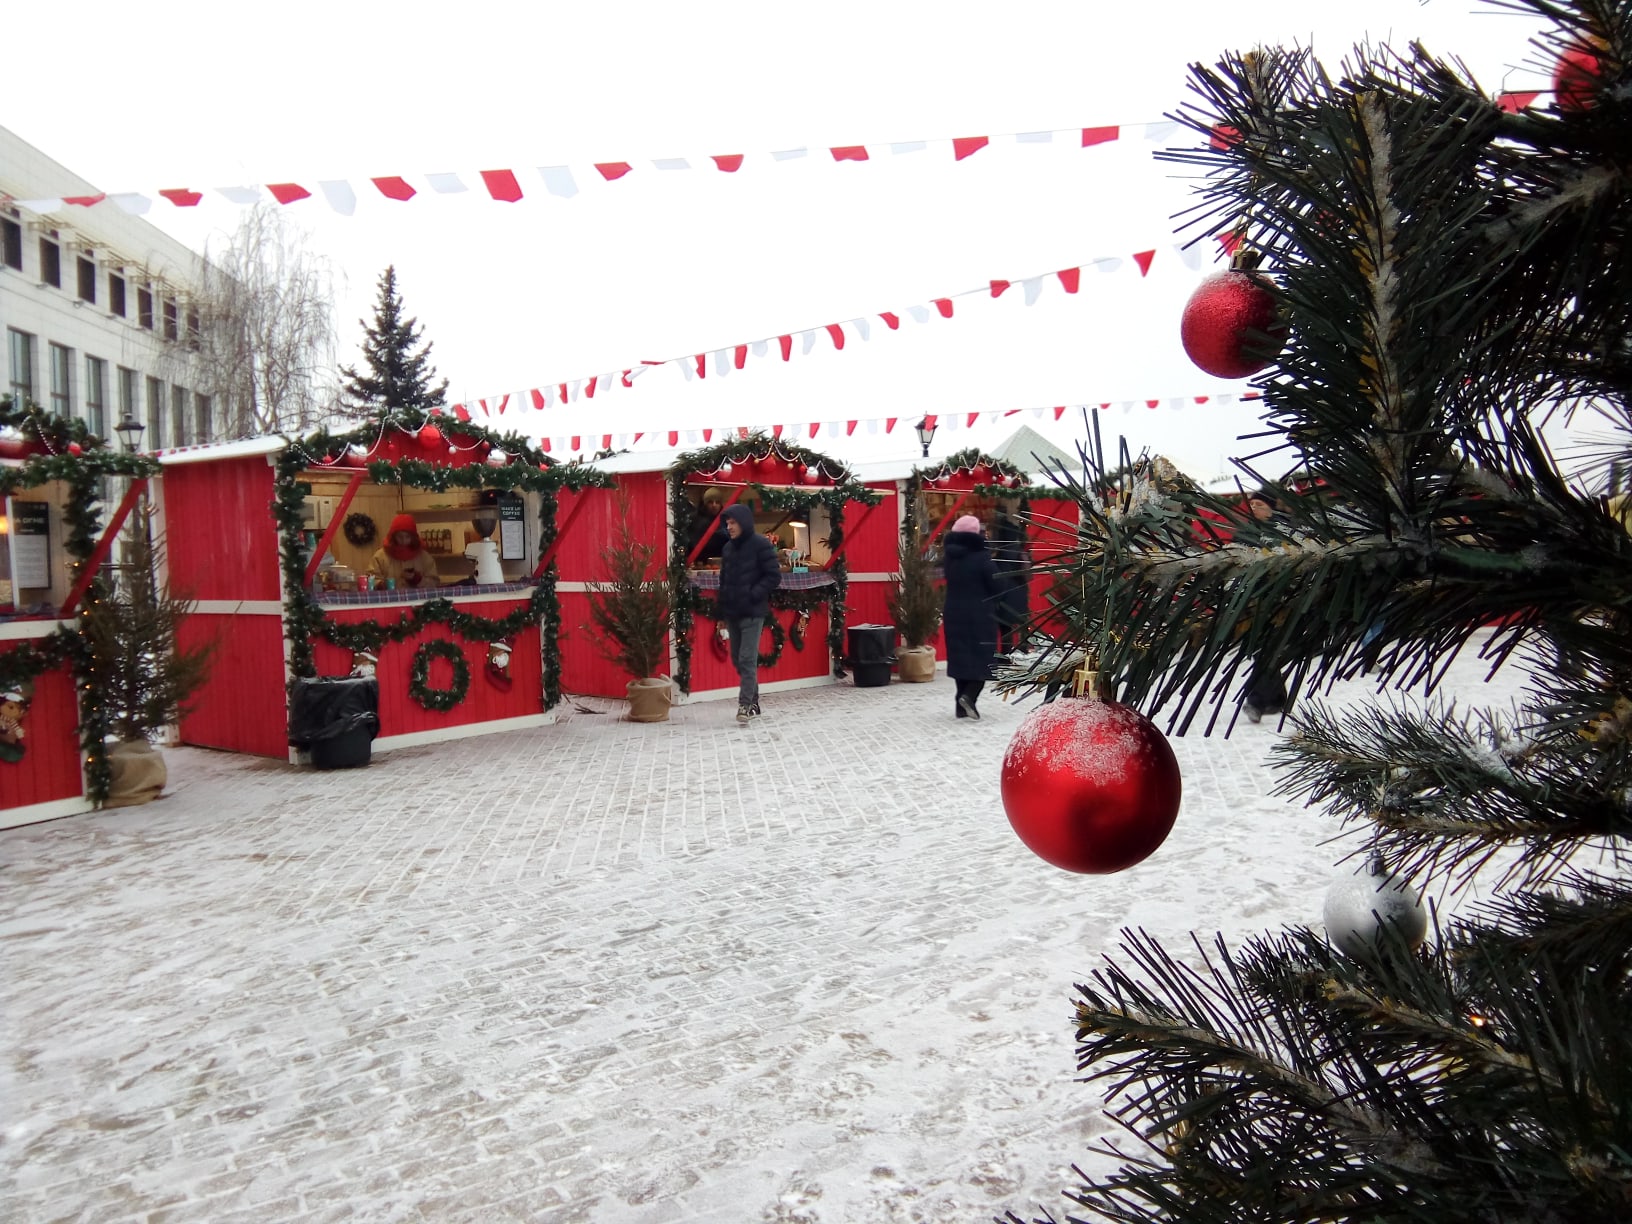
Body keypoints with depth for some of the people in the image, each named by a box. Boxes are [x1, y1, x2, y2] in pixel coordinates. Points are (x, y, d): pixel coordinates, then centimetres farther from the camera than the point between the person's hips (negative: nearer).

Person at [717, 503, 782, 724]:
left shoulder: (761, 545, -8)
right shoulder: (728, 548, 12)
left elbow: (774, 576, -10)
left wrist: (752, 596, -15)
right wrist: (722, 613, 11)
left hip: (752, 613, -7)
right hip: (732, 613, 7)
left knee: (747, 660, -10)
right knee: (737, 660, 10)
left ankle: (745, 705, -8)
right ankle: (752, 702, 21)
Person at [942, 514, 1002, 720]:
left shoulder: (949, 557, 3)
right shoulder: (981, 557, -13)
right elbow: (997, 587, -9)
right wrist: (990, 602, 8)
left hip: (954, 614, 5)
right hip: (980, 615, -5)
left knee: (960, 657, 11)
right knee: (982, 658, 3)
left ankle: (962, 704, 12)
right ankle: (969, 695, -15)